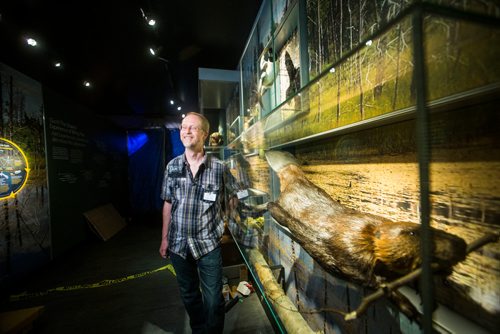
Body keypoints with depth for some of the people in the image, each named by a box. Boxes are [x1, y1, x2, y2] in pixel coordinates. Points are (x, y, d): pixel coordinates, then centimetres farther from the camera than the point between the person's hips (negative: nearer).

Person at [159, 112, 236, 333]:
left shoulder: (219, 167, -12)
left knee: (213, 300, 9)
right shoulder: (172, 166, -2)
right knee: (189, 296, 23)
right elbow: (168, 204, 5)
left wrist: (224, 219, 1)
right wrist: (164, 238, 8)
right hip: (179, 243, 4)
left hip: (209, 243, -3)